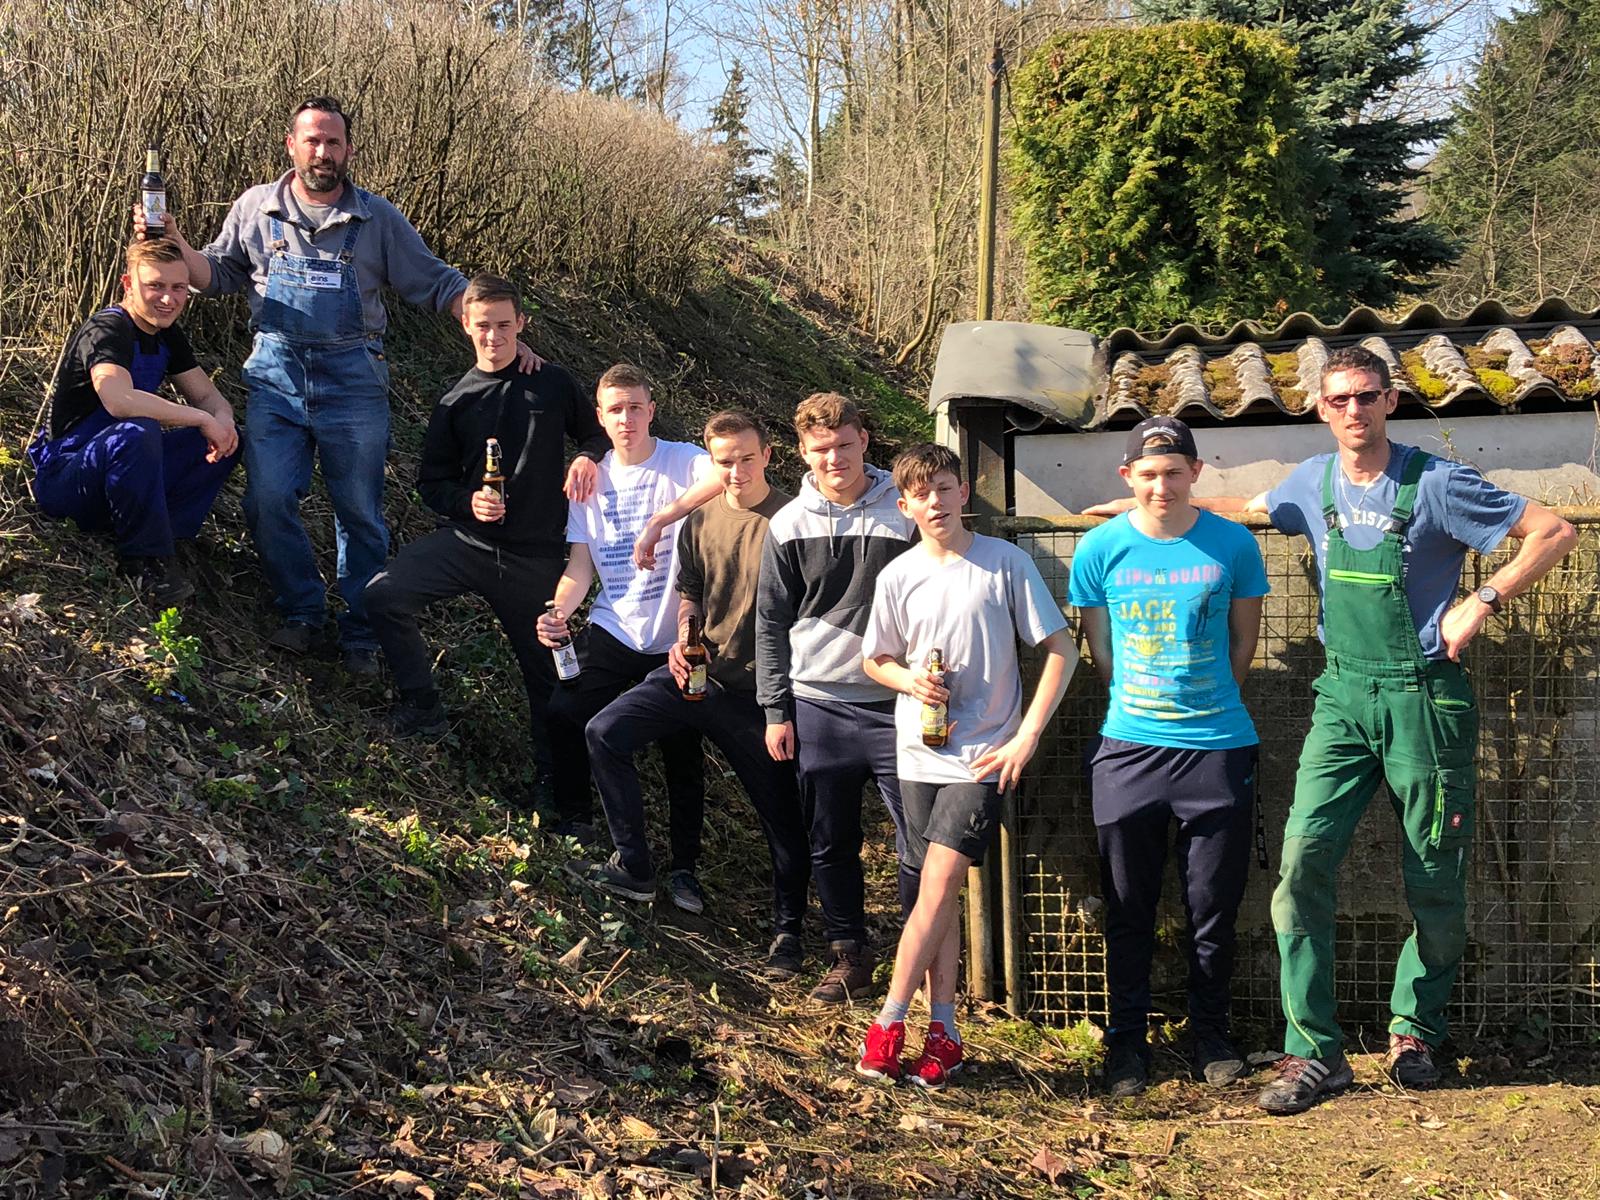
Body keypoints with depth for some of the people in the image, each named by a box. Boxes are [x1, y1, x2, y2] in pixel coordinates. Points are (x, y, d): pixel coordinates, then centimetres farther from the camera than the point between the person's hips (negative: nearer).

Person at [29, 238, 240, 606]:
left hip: (119, 474, 9)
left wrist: (223, 421, -17)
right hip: (62, 476, -9)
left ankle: (158, 541, -12)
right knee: (136, 433, -38)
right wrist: (202, 418, -31)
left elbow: (209, 396, 8)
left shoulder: (167, 336, 7)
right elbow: (118, 400, -39)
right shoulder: (106, 331, -20)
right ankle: (147, 557, -22)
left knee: (229, 438, -3)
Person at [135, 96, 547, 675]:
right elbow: (217, 275, 14)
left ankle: (361, 634, 16)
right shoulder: (256, 209, 7)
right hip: (276, 373, 1)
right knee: (268, 502, -6)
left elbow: (440, 285, 5)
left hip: (352, 377, -1)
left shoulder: (378, 219, 3)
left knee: (359, 513, 3)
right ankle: (301, 613, 14)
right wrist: (174, 244, -6)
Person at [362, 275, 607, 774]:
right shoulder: (457, 402, 7)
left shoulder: (553, 383, 3)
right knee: (383, 594, -20)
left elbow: (597, 434, 13)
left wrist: (586, 458, -11)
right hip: (467, 540, 1)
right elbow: (432, 480, 9)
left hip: (535, 557, -1)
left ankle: (552, 772, 25)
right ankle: (422, 707, -3)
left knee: (545, 669, 7)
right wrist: (467, 502, -12)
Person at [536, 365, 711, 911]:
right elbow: (581, 564, 6)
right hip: (612, 634, 3)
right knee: (565, 717, -9)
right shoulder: (591, 479, 7)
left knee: (684, 756, 3)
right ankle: (575, 824, 16)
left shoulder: (688, 463, -7)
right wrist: (558, 611, -13)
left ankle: (684, 868, 18)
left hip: (679, 640, -3)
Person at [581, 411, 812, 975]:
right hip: (699, 674, 5)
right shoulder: (700, 523, 5)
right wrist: (683, 643, -2)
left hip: (762, 693, -4)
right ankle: (634, 868, 0)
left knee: (783, 815, 4)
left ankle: (787, 929, 23)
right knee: (606, 733, -11)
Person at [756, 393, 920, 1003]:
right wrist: (776, 711, 5)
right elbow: (772, 622, 9)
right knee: (831, 843, 8)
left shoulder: (904, 513, 0)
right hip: (819, 705, 2)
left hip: (896, 703, -2)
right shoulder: (790, 526, 5)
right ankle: (849, 956, 22)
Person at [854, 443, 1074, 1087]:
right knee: (940, 891, 7)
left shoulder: (1006, 562, -6)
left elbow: (1060, 650, -3)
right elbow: (874, 660, 15)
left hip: (983, 755, -3)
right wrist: (911, 680, -8)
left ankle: (889, 1023, -4)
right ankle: (943, 1032, 13)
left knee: (938, 884, -12)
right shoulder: (898, 576, 2)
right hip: (920, 752, 3)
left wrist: (1025, 738, -9)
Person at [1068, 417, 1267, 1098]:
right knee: (1128, 909, 7)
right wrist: (1139, 708, 6)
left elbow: (1244, 640, 10)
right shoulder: (1101, 549, 0)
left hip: (1218, 747, 0)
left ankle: (1210, 1036, 23)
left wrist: (1205, 705, 10)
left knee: (1214, 906, 7)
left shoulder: (1232, 545, -1)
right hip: (1127, 748, 0)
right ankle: (1126, 1041, 20)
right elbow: (1099, 647, 8)